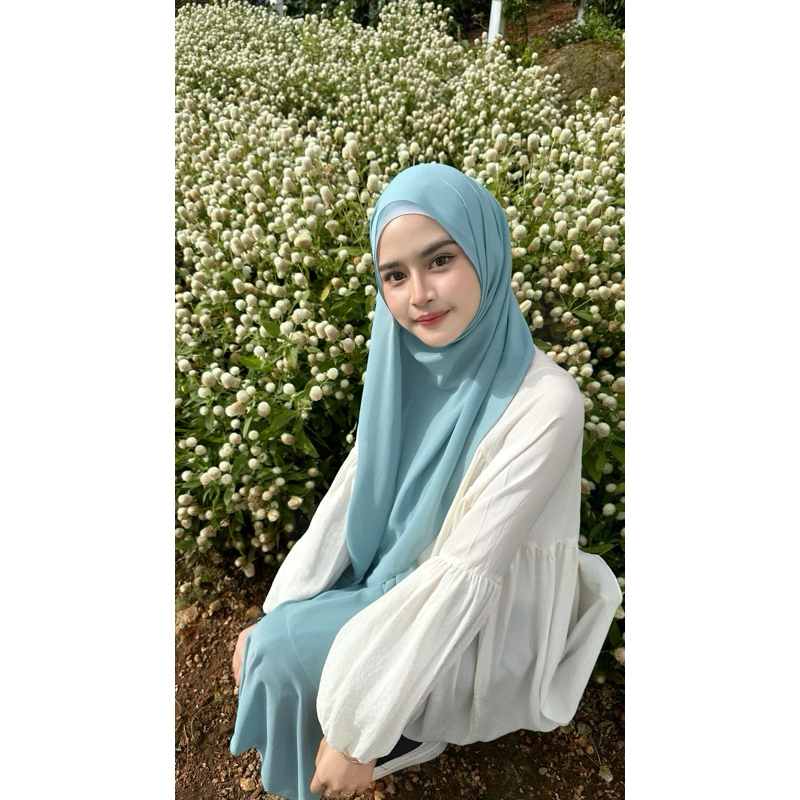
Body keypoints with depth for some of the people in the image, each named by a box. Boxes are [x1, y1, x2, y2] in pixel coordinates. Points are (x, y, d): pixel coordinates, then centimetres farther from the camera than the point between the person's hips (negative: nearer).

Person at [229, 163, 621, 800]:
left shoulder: (545, 404, -30)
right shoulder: (406, 366, -10)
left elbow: (467, 571, -29)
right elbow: (354, 488, -6)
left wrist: (359, 731, -23)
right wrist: (270, 620, -9)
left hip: (480, 625, -5)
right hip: (395, 581, 5)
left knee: (281, 652, -13)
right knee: (268, 641, -6)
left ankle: (401, 740, 15)